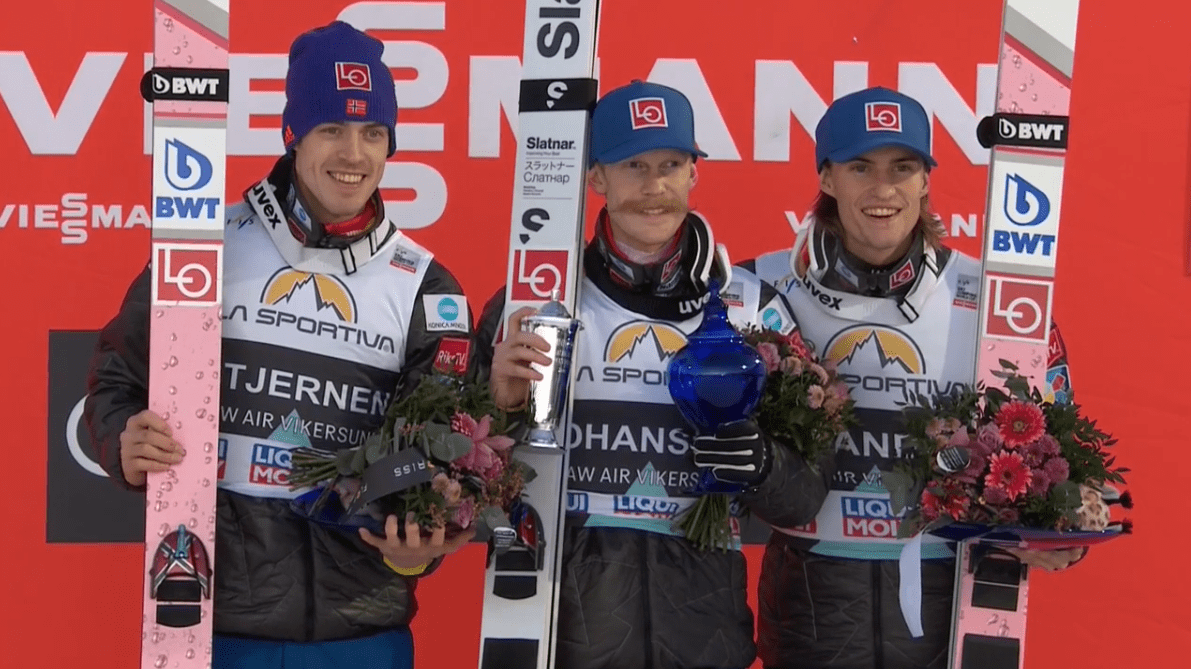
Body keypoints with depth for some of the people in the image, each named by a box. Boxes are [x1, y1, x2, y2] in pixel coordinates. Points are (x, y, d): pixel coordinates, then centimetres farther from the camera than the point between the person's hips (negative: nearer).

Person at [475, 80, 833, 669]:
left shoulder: (754, 309, 0)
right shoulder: (533, 300, -2)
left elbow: (803, 503, 2)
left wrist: (754, 463, -19)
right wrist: (501, 409, -18)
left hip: (701, 608, 1)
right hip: (567, 605, 0)